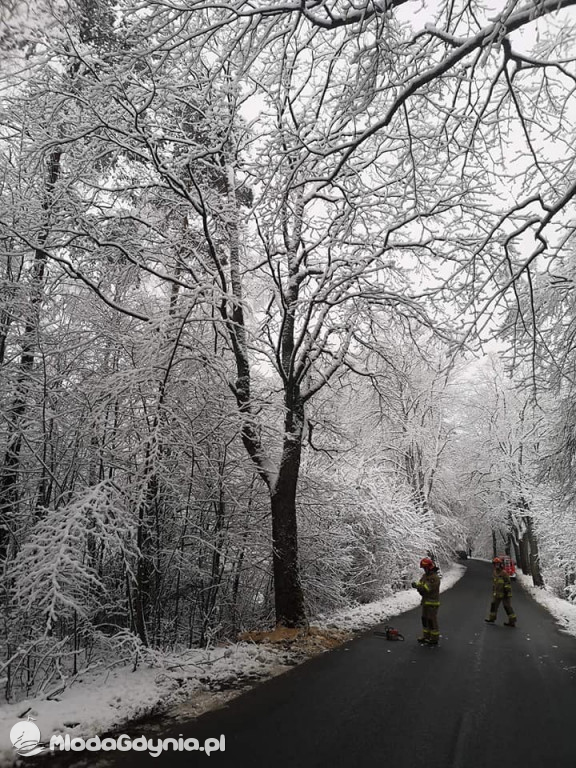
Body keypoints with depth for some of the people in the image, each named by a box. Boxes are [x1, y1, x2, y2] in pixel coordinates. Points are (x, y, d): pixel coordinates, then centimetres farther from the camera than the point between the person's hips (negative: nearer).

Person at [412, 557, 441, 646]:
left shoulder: (435, 577, -18)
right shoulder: (425, 575, 11)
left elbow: (427, 588, -25)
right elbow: (420, 584, 7)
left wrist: (417, 585, -23)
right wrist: (417, 585, -15)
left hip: (432, 603, -9)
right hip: (425, 601, 9)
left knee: (432, 621, -3)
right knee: (425, 619, 15)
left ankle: (434, 639, 6)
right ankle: (426, 637, 26)